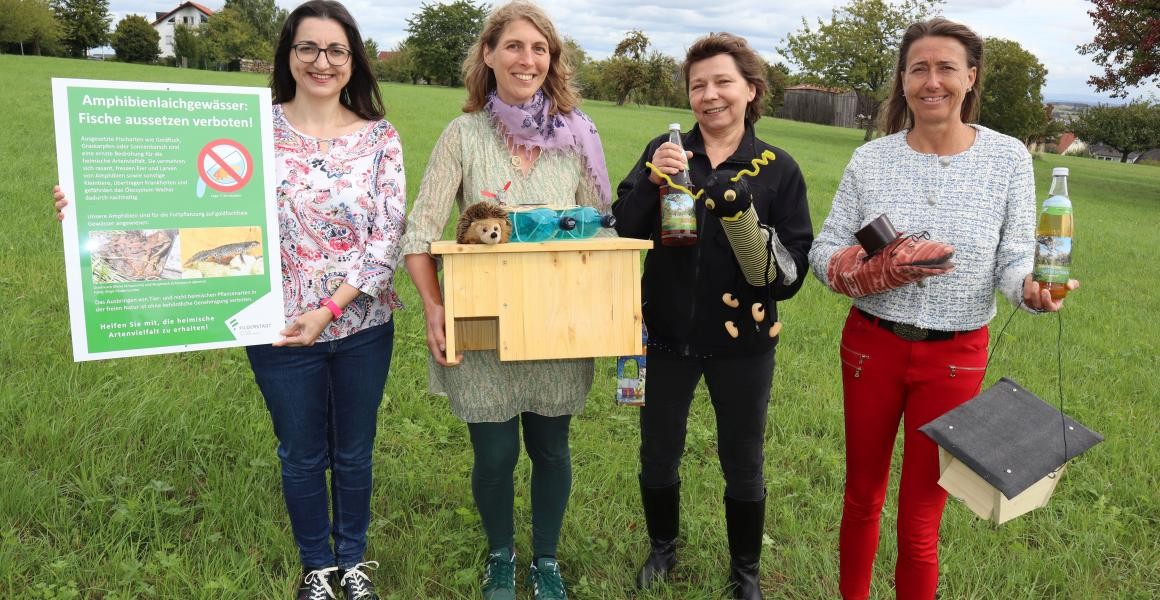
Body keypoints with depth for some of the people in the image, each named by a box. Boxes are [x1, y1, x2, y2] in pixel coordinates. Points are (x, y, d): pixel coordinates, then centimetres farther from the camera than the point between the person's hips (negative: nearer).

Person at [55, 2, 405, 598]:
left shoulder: (379, 137, -4)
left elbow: (388, 237, -10)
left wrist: (329, 309, -18)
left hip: (362, 327, 0)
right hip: (280, 328, 0)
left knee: (354, 453, 17)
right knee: (302, 455, 16)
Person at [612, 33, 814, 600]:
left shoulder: (778, 169, -6)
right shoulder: (664, 152, -1)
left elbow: (792, 270, -11)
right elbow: (621, 234, -9)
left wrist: (744, 220, -25)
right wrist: (651, 181, -25)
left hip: (742, 341, -1)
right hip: (667, 334, 2)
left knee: (743, 464, 14)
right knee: (658, 455, 17)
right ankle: (663, 547, 45)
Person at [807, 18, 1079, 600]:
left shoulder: (1008, 158, -5)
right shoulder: (870, 158, -4)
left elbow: (1014, 258, -5)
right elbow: (824, 250, -4)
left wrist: (1031, 287, -28)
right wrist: (882, 270, -24)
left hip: (954, 357, -1)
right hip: (871, 346, 1)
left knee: (920, 524, 9)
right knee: (862, 497, 18)